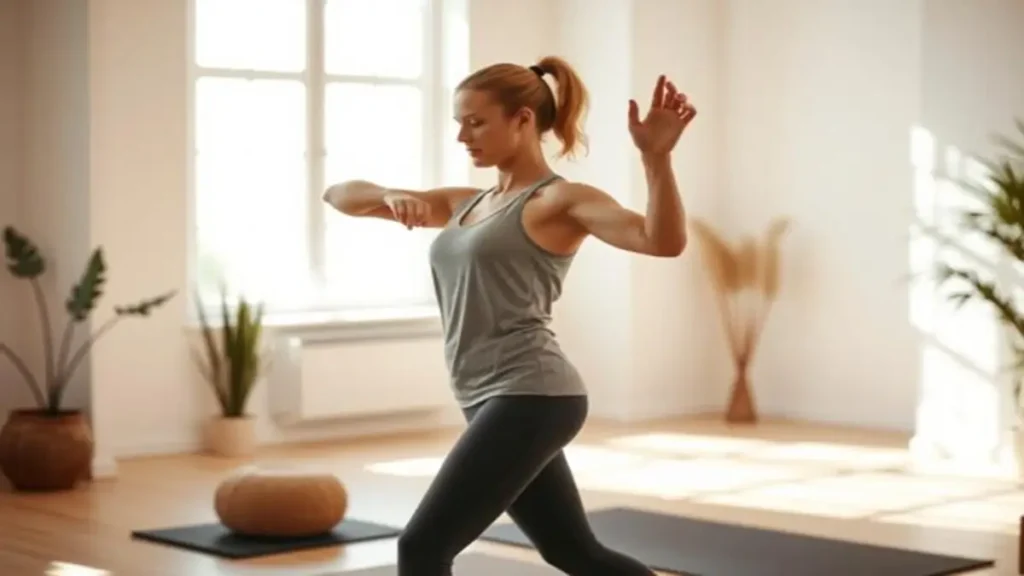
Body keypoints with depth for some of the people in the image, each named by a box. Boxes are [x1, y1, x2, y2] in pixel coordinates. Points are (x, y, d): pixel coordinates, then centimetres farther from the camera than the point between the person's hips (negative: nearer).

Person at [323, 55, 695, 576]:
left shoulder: (560, 200, -4)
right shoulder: (465, 204, 17)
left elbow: (663, 241, -21)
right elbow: (338, 196, 16)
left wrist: (656, 157, -36)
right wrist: (390, 196, -5)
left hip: (530, 398, -9)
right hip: (496, 402, 9)